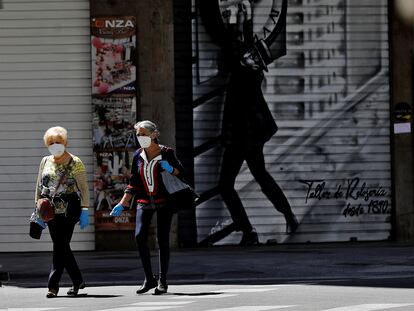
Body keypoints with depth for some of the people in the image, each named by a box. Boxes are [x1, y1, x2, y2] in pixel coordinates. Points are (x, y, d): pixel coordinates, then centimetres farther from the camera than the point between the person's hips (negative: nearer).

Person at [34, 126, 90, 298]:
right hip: (51, 211, 5)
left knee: (60, 246, -10)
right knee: (61, 247, 6)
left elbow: (83, 188, -3)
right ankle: (77, 281, 20)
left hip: (69, 211, -5)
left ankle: (53, 285, -10)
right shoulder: (45, 162, 13)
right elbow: (39, 187, 17)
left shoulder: (75, 163, -1)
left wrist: (84, 210, -9)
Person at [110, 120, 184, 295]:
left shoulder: (166, 153, -4)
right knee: (139, 236, -13)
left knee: (162, 240, -5)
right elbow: (134, 183, 11)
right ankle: (149, 279, -4)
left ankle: (162, 281, 5)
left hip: (164, 201, -3)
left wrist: (170, 169, -19)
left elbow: (181, 173, 2)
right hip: (144, 202, 3)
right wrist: (122, 204, 5)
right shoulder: (138, 155, 6)